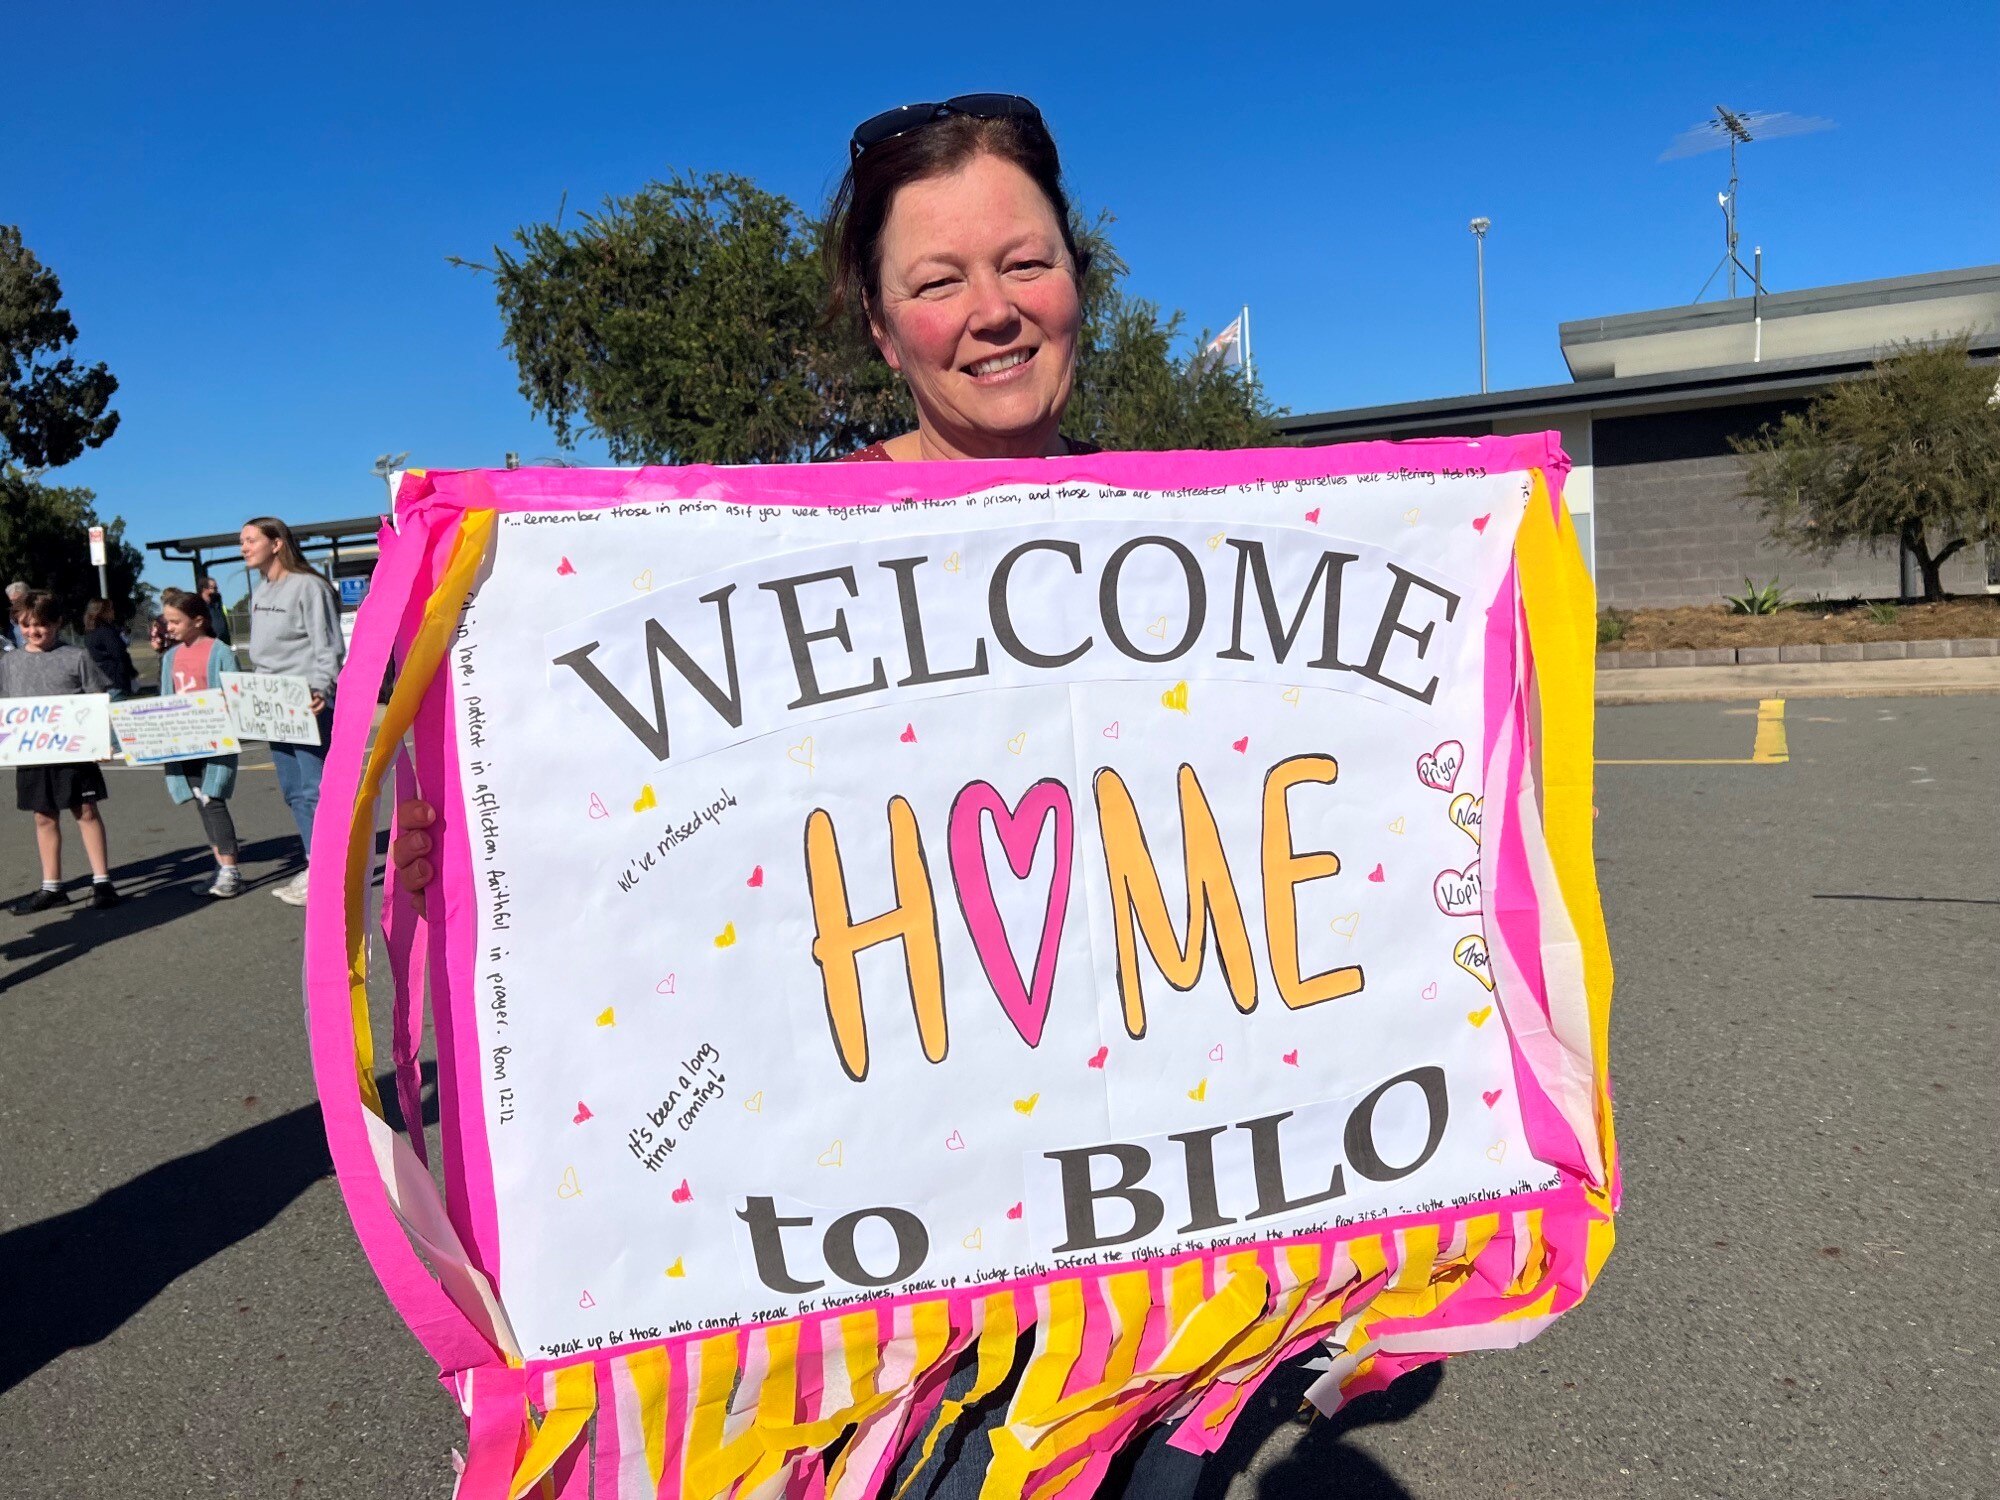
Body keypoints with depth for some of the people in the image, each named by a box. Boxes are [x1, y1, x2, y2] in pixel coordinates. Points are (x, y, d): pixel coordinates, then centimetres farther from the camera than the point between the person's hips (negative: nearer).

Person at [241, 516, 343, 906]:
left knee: (315, 789, -9)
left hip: (309, 705, -9)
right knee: (293, 791, 11)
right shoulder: (259, 596, 18)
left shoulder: (308, 587, -8)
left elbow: (328, 648, -13)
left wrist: (320, 691, -24)